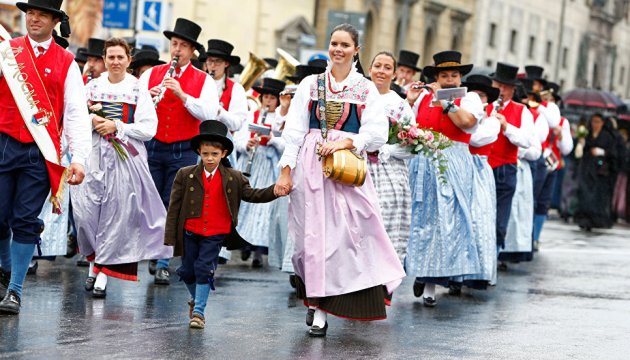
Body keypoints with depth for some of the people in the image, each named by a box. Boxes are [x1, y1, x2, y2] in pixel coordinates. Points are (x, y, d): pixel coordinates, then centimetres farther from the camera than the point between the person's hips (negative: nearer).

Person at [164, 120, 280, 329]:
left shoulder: (234, 178, -1)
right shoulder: (185, 175, -4)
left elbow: (252, 195, 2)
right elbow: (174, 206, -2)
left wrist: (275, 190, -15)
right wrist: (170, 236, -5)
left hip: (215, 234, -1)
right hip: (190, 232, 1)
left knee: (204, 269, -8)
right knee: (187, 271, 10)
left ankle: (199, 311, 2)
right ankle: (196, 299, 38)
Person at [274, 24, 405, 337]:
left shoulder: (366, 90, 7)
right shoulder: (310, 85, 9)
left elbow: (377, 134, -1)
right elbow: (294, 131, 5)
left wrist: (345, 142, -16)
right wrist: (286, 170, -3)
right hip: (311, 167, 1)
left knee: (345, 232, -9)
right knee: (313, 232, -2)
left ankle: (319, 306, -2)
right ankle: (316, 302, 4)